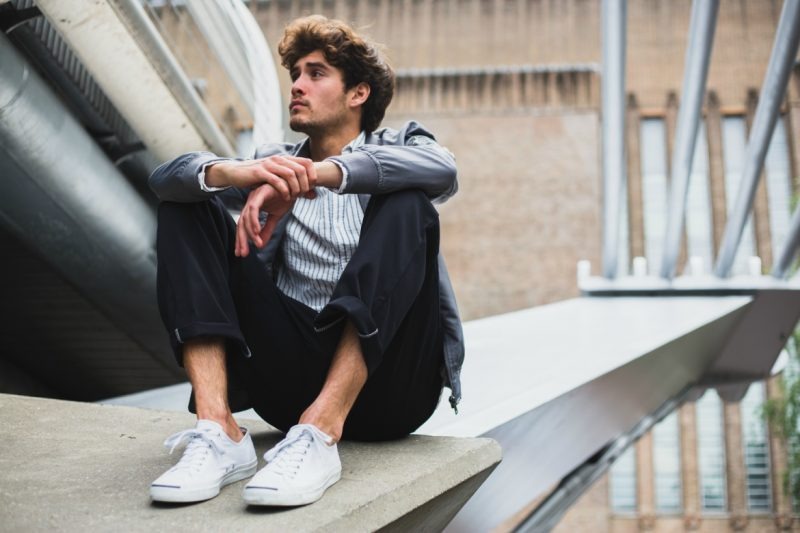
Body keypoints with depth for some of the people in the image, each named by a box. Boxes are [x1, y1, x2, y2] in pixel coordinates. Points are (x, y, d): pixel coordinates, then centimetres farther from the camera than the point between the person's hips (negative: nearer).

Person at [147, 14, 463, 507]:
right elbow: (167, 176, 0)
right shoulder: (278, 162, 18)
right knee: (188, 206, -6)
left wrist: (311, 174, -26)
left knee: (405, 205, -23)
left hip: (388, 382, -2)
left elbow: (443, 169, -16)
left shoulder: (397, 148, 11)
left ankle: (320, 433, -34)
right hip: (292, 380, 3)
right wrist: (235, 172, -24)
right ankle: (218, 429, -24)